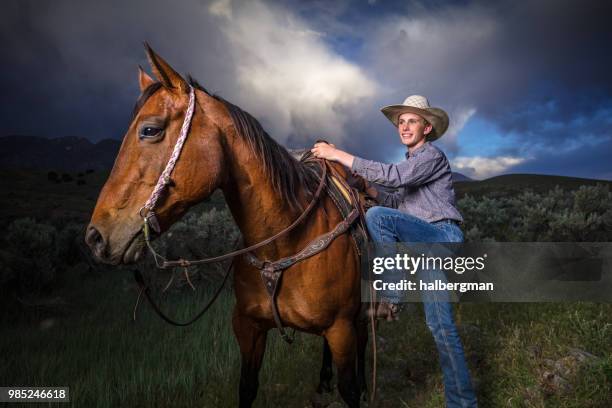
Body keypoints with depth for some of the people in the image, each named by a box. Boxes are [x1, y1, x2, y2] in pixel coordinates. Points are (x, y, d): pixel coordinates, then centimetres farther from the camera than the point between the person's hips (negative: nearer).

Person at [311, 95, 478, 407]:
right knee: (439, 324, 4)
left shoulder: (432, 155, -4)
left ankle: (391, 296, -19)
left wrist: (340, 155, -20)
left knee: (377, 216, -27)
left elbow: (393, 176, -21)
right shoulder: (411, 163, 24)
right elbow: (396, 201, 20)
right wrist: (366, 183, 7)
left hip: (443, 237, -8)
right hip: (425, 244, 9)